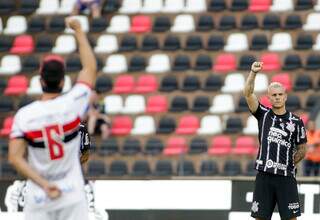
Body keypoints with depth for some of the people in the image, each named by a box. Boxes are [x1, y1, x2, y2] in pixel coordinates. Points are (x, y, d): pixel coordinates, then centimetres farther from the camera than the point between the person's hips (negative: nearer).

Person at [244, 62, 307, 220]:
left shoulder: (296, 121, 4)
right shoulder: (263, 115, 6)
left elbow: (302, 150, 12)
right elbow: (248, 94, -7)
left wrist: (289, 164, 2)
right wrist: (253, 73, -19)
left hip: (286, 177, -1)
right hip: (264, 176, 1)